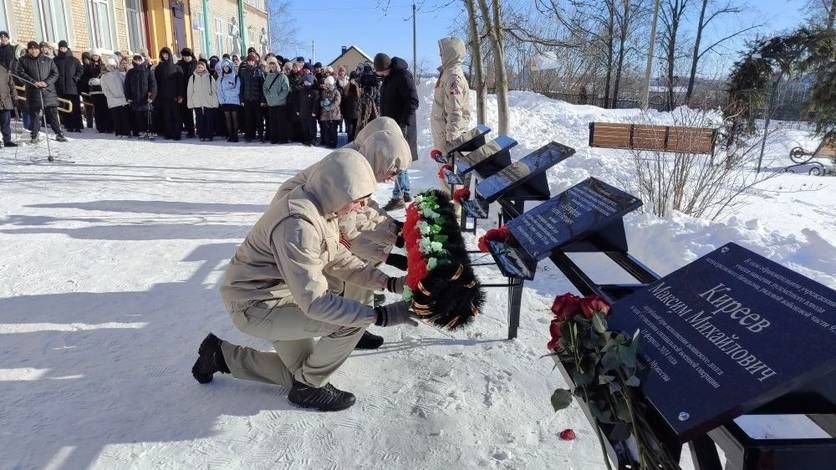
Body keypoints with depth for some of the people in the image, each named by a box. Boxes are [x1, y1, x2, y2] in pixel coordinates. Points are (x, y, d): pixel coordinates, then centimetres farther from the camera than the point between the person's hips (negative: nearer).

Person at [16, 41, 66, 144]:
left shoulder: (48, 60, 12)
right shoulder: (23, 61, 10)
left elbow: (55, 73, 6)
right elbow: (21, 72, 2)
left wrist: (46, 82, -9)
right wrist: (33, 82, -12)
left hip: (48, 90, 0)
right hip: (33, 92, 0)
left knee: (53, 114, 1)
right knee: (35, 114, 0)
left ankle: (59, 134, 7)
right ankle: (35, 136, 7)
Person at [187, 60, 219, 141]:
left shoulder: (209, 77, 3)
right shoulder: (192, 77, 6)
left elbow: (214, 90, 3)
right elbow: (189, 91, 8)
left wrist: (215, 102, -3)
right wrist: (190, 103, 2)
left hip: (208, 103, -1)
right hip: (197, 103, 1)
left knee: (208, 119, -1)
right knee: (200, 120, 3)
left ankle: (209, 135, 7)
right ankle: (201, 136, 11)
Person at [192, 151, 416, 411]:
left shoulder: (321, 208, -4)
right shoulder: (298, 224, -33)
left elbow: (338, 259, 3)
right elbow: (314, 301, -36)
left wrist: (389, 282, -6)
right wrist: (380, 315, -36)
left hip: (280, 294, 10)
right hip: (257, 307, -9)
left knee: (300, 372, 20)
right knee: (354, 320, -21)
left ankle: (222, 356, 30)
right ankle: (309, 386, 3)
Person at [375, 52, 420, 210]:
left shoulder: (403, 75, -14)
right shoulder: (388, 77, 13)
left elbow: (412, 101, -18)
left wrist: (404, 124, -22)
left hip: (401, 126, -9)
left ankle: (398, 197, -2)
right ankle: (405, 193, 23)